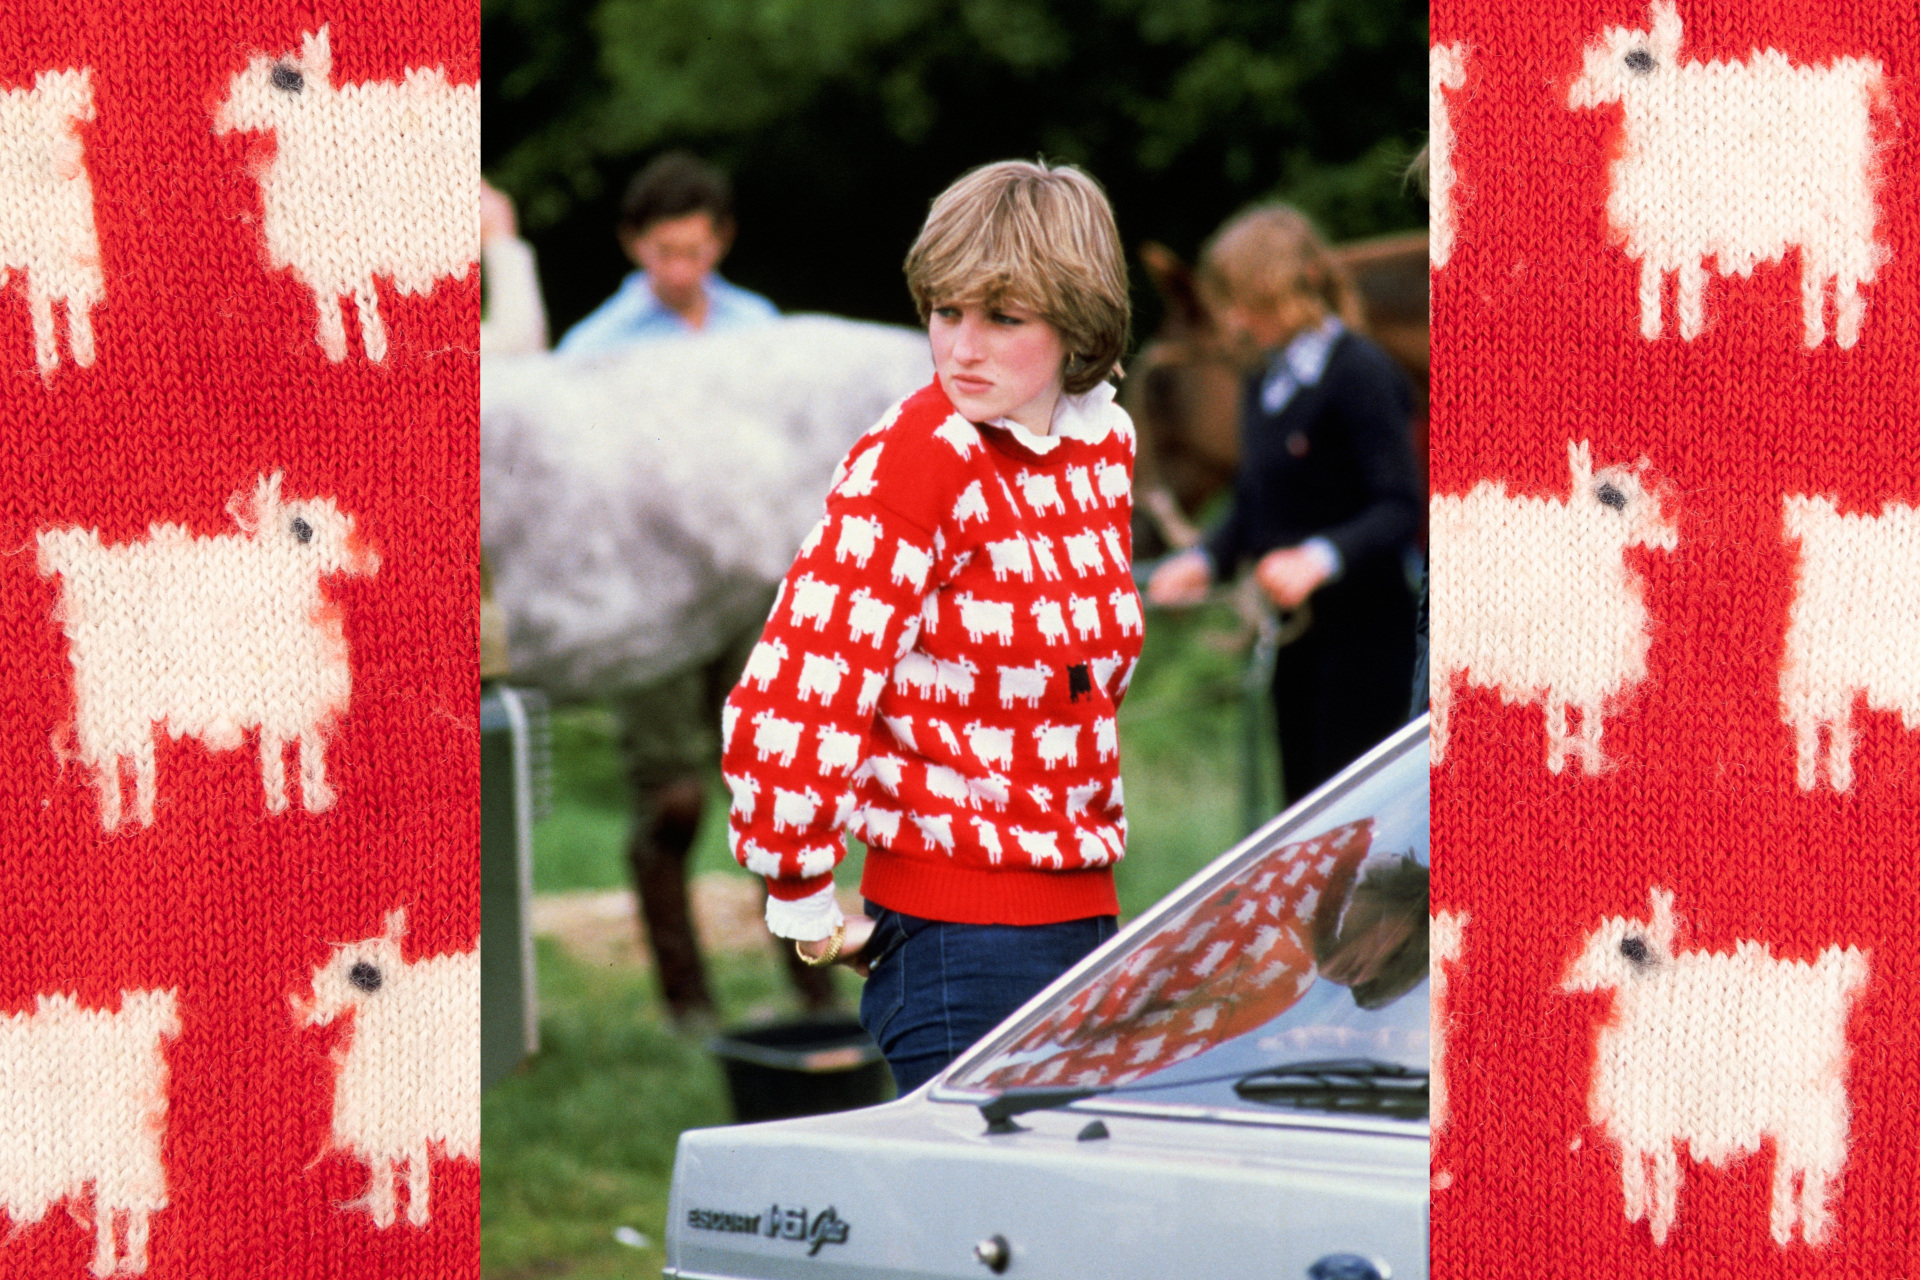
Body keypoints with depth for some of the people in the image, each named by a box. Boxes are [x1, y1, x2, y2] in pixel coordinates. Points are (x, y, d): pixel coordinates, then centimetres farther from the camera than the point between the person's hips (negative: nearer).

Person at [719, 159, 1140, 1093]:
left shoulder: (1105, 442, 8)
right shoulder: (915, 463, -15)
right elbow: (782, 710, -20)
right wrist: (806, 909, -11)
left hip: (1086, 915, 7)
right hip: (959, 937, -7)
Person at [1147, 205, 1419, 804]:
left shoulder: (1360, 372, -13)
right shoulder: (1263, 383, 13)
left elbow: (1399, 508, -19)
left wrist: (1320, 559, -33)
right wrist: (1205, 561, 1)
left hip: (1361, 635, -8)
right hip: (1295, 637, 8)